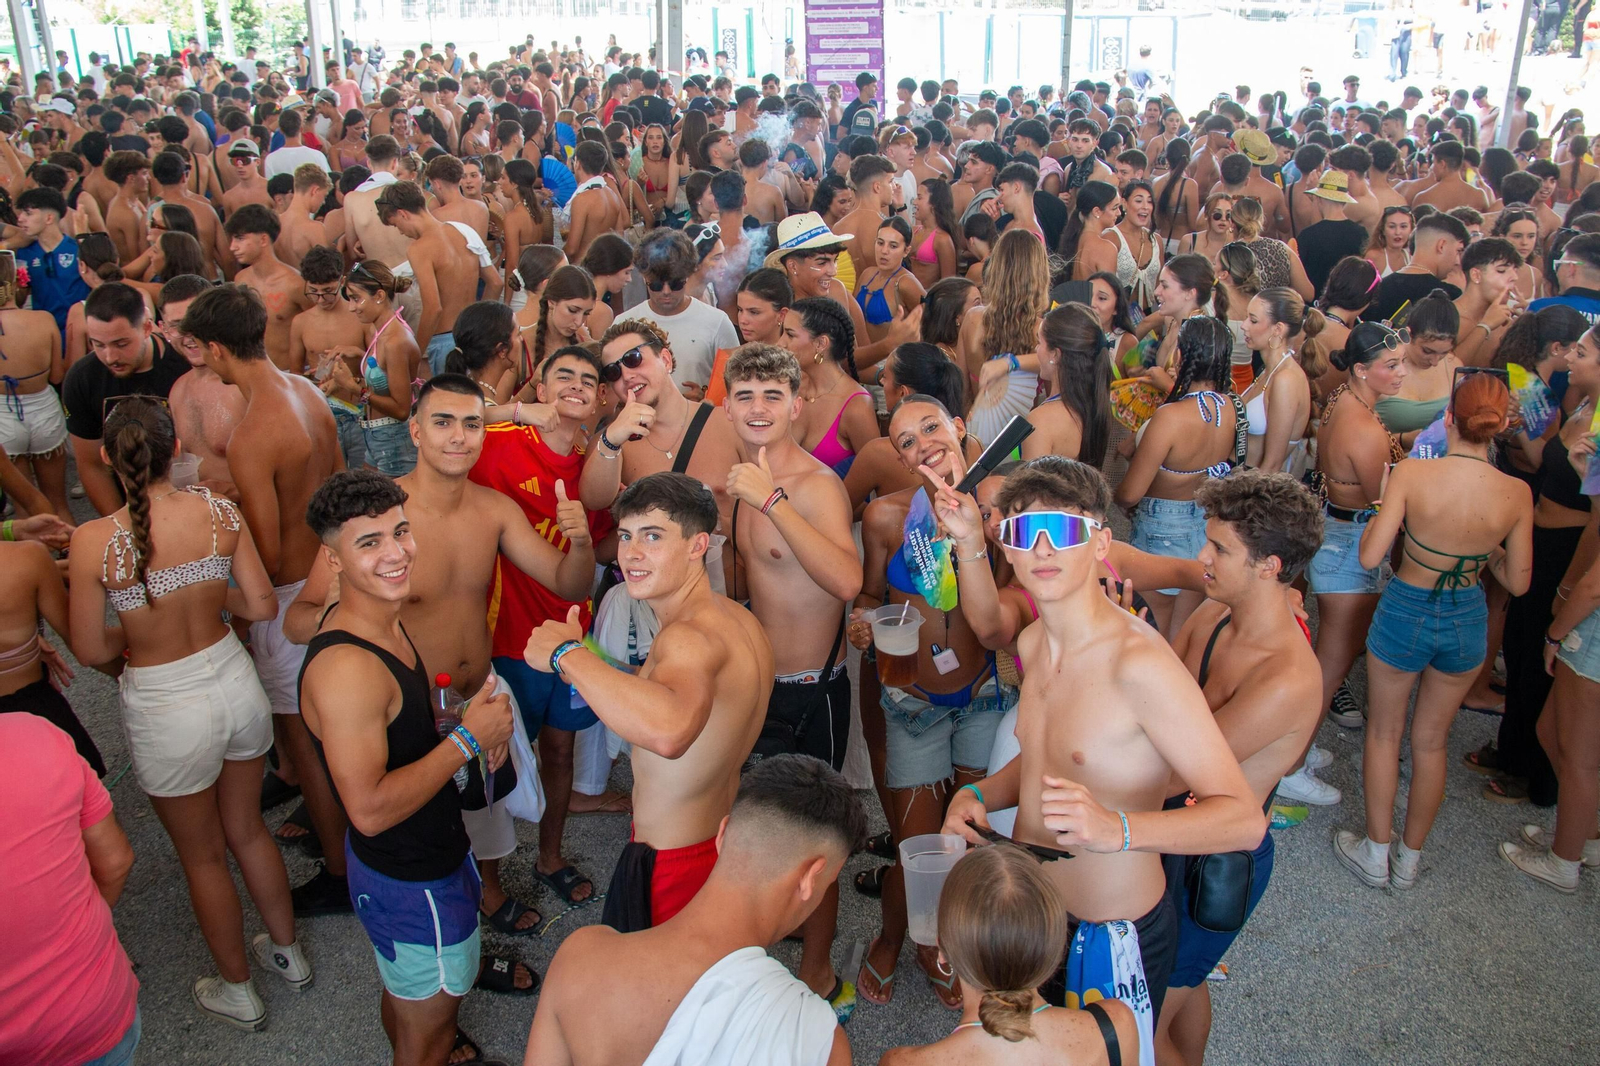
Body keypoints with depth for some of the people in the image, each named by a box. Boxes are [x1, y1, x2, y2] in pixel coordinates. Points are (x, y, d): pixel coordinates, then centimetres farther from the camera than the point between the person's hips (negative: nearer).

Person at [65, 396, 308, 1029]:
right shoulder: (219, 513, -12)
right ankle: (287, 952, 46)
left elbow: (89, 650, -10)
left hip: (167, 711, -3)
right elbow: (262, 607, -5)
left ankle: (238, 992, 39)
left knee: (203, 856, 19)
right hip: (234, 681, 4)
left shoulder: (93, 541, -20)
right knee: (246, 829, 27)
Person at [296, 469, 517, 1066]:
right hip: (410, 882, -9)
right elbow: (370, 809, -33)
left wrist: (475, 730, -3)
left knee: (408, 1004, 32)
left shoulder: (386, 625, 0)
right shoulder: (345, 667, -32)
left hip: (426, 855, 9)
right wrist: (467, 739, -26)